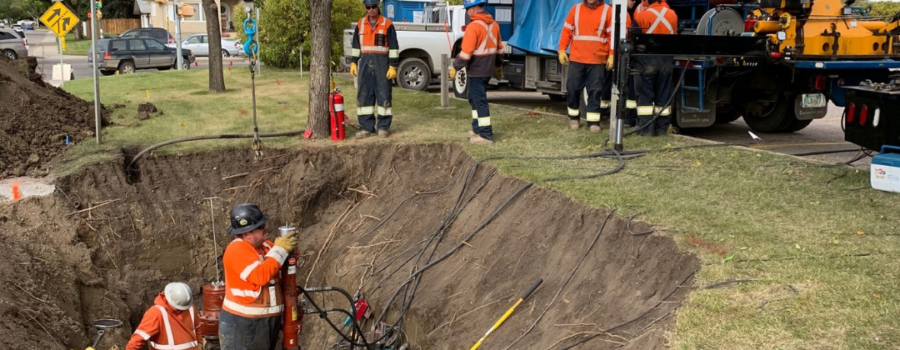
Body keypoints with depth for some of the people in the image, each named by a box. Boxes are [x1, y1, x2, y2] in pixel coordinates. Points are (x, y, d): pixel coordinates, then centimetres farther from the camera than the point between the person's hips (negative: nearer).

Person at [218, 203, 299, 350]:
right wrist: (280, 250, -20)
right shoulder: (237, 250, -18)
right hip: (241, 323, -8)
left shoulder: (265, 246, 8)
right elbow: (261, 276, -28)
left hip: (268, 320, 8)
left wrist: (291, 250, -4)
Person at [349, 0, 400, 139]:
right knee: (364, 96, 3)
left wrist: (393, 66, -10)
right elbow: (356, 45, 16)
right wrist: (353, 62, 8)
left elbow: (393, 47, -4)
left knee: (383, 95, -1)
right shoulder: (360, 24, 10)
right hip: (365, 63, 4)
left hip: (382, 63, -4)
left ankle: (383, 127, 6)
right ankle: (366, 127, 9)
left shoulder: (387, 24, -3)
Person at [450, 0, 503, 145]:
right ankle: (478, 129, 26)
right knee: (475, 99, 20)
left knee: (479, 101, -4)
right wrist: (498, 65, 29)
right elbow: (499, 48, 18)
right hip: (488, 70, 9)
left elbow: (466, 52, -21)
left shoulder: (473, 26, -18)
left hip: (475, 71, -9)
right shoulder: (494, 25, 9)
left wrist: (455, 67, -11)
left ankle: (486, 135, -2)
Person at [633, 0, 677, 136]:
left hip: (647, 59, -4)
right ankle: (662, 129, 12)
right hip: (666, 58, 4)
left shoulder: (641, 16, -11)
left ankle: (646, 129, -1)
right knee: (663, 95, 10)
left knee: (645, 95, 2)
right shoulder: (672, 14, 4)